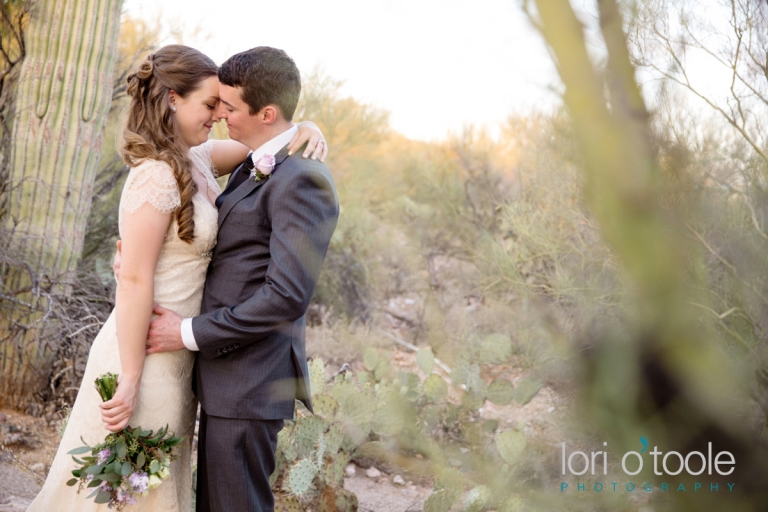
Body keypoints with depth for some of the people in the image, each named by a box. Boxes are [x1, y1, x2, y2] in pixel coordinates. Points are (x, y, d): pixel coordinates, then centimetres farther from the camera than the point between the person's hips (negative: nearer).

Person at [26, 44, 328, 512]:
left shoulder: (198, 159, 5)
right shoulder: (157, 176, -20)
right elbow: (134, 282, -21)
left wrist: (303, 131, -2)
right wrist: (130, 381, -21)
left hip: (176, 351, 8)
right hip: (145, 351, -8)